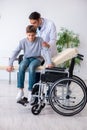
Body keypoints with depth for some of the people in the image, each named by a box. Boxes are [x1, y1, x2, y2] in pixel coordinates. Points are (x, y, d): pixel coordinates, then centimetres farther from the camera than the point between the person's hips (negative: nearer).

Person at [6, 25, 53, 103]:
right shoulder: (23, 41, -7)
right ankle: (21, 90, -25)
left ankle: (30, 91, -28)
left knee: (31, 67, -37)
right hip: (27, 58, 2)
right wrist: (10, 64, -18)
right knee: (21, 66, -33)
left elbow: (46, 51, -15)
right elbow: (16, 52, -10)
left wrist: (49, 63, -27)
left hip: (37, 58, -2)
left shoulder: (39, 40, -10)